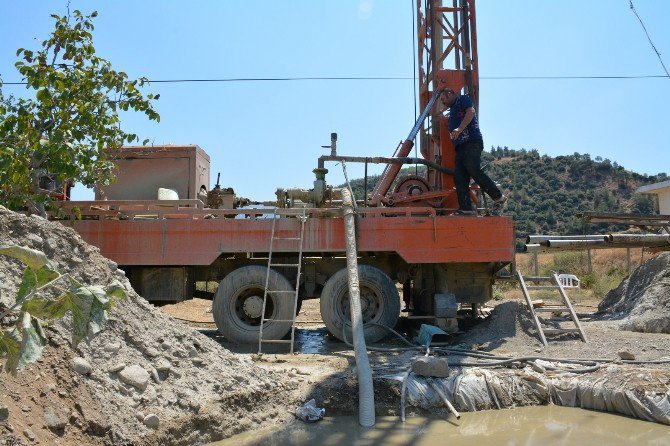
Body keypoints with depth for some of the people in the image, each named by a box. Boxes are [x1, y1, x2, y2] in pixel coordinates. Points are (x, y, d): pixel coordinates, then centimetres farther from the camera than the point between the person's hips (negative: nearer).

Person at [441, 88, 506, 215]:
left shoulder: (463, 99, 9)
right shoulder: (453, 110, 34)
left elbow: (471, 112, -12)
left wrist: (459, 129, -22)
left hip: (472, 142, -9)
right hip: (460, 147, 9)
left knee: (473, 170, -22)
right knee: (459, 178, -3)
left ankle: (498, 197, -11)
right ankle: (466, 209, -8)